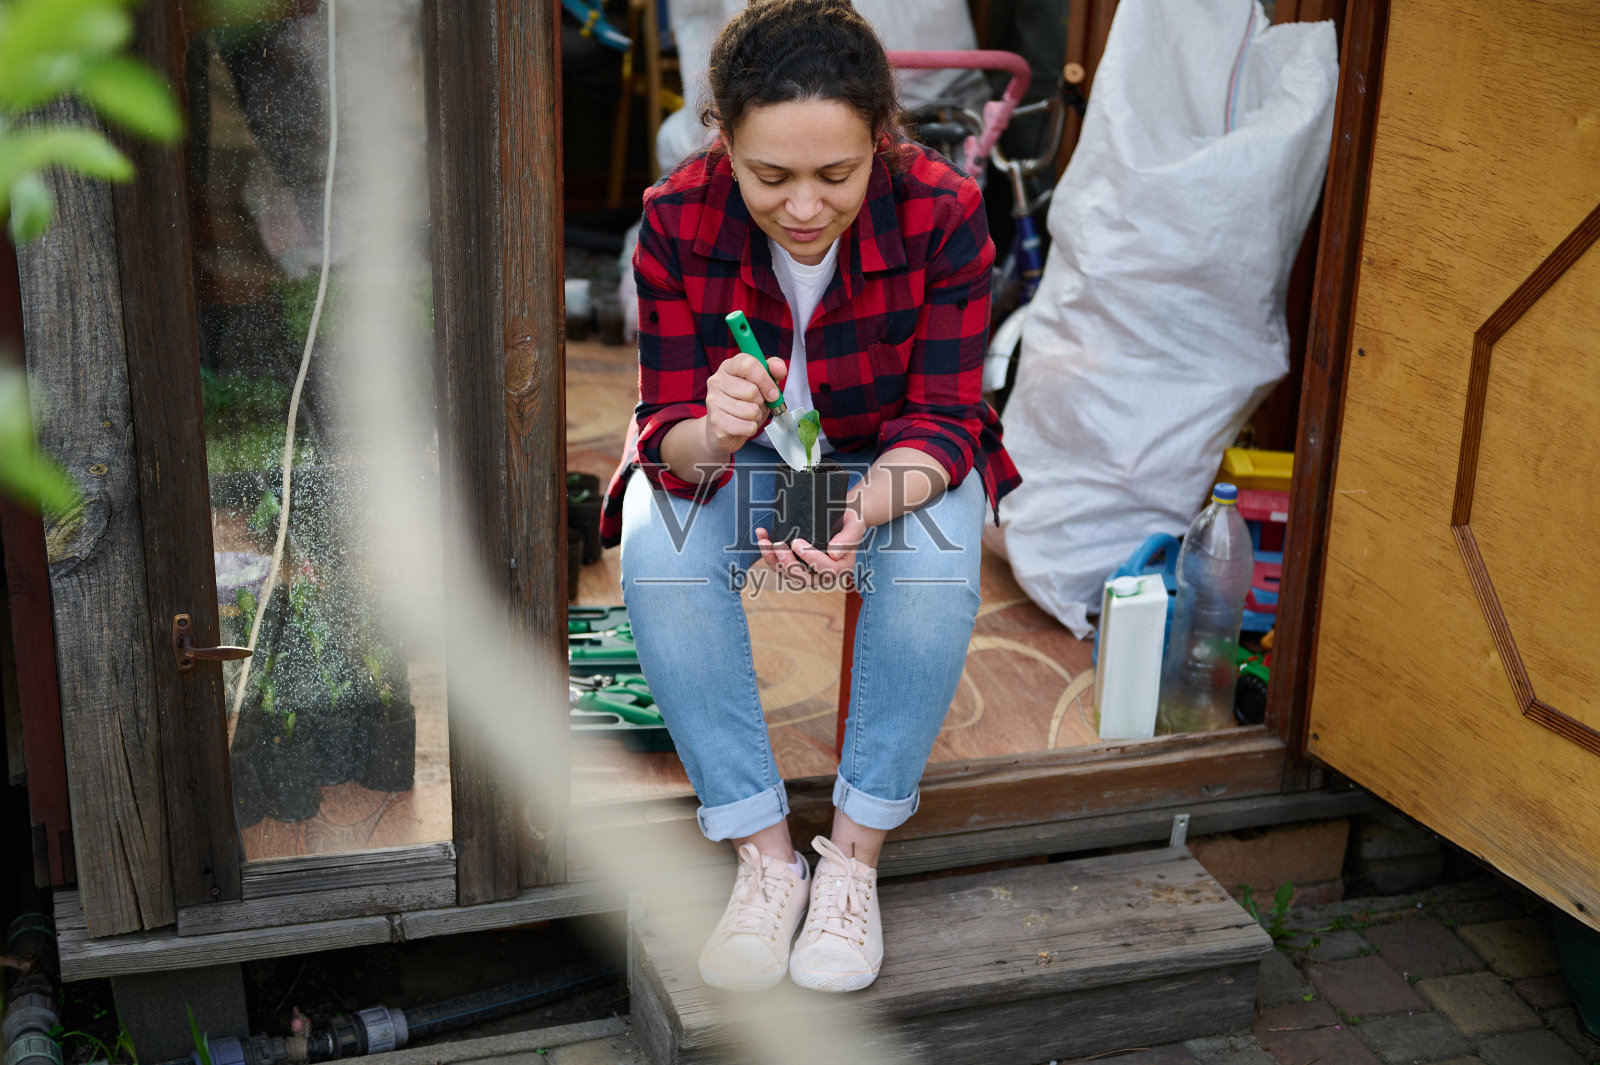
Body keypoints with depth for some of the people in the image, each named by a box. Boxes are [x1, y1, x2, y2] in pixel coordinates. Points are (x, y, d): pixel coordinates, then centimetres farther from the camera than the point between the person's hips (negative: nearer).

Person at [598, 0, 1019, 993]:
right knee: (660, 557, -30)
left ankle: (855, 855, -15)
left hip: (895, 458, 0)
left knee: (935, 567, -32)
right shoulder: (678, 220, -23)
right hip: (731, 457, 1)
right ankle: (764, 855, -17)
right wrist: (709, 438, -45)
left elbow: (941, 418, -21)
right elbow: (668, 422, -18)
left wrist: (862, 514, -43)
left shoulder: (944, 213, -25)